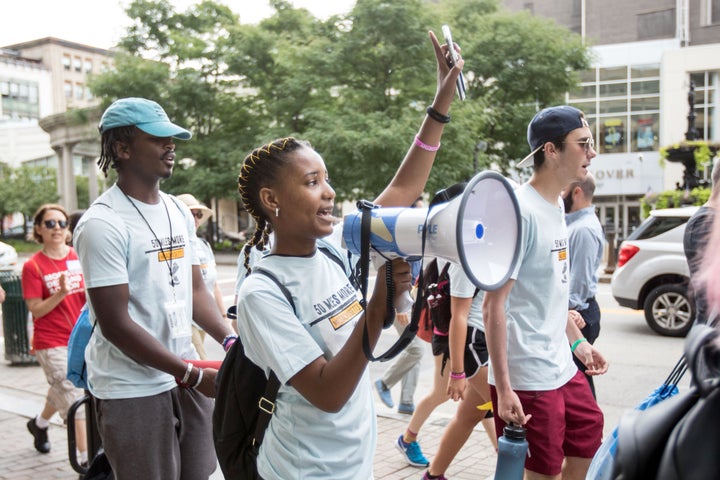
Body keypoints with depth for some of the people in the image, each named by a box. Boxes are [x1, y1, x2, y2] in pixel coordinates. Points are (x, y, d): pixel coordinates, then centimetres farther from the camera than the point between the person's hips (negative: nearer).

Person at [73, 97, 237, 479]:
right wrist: (193, 375, -16)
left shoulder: (179, 212, 7)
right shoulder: (102, 224, -15)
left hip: (187, 377, 7)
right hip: (132, 391, -6)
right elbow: (115, 324, -18)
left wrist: (230, 340, -5)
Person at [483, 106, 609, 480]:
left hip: (561, 366, 9)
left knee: (588, 435, 21)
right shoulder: (521, 211, -20)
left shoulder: (557, 206, 8)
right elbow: (494, 306, -21)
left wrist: (578, 341, 19)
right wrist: (503, 389, -21)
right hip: (528, 378, -9)